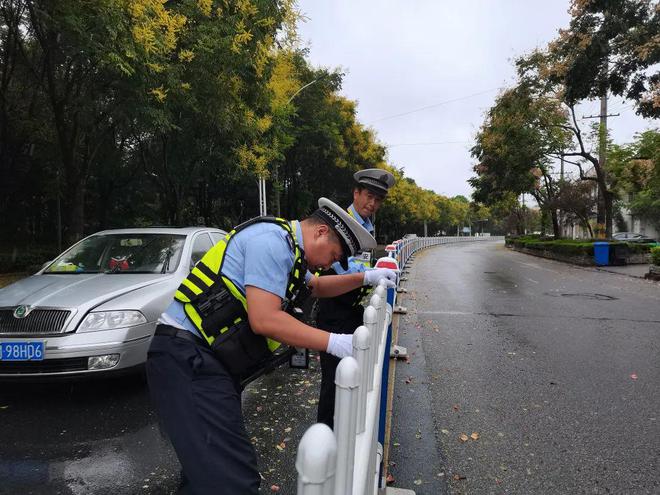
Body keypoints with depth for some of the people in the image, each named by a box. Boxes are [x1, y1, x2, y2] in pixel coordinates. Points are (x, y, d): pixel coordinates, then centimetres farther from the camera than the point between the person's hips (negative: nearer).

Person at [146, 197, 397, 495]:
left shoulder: (285, 246, 19)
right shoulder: (273, 240, -14)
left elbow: (318, 287, 35)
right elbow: (264, 320, -22)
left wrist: (365, 278, 24)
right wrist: (333, 342, -18)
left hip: (205, 356, 11)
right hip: (187, 356, -11)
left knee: (212, 470, 14)